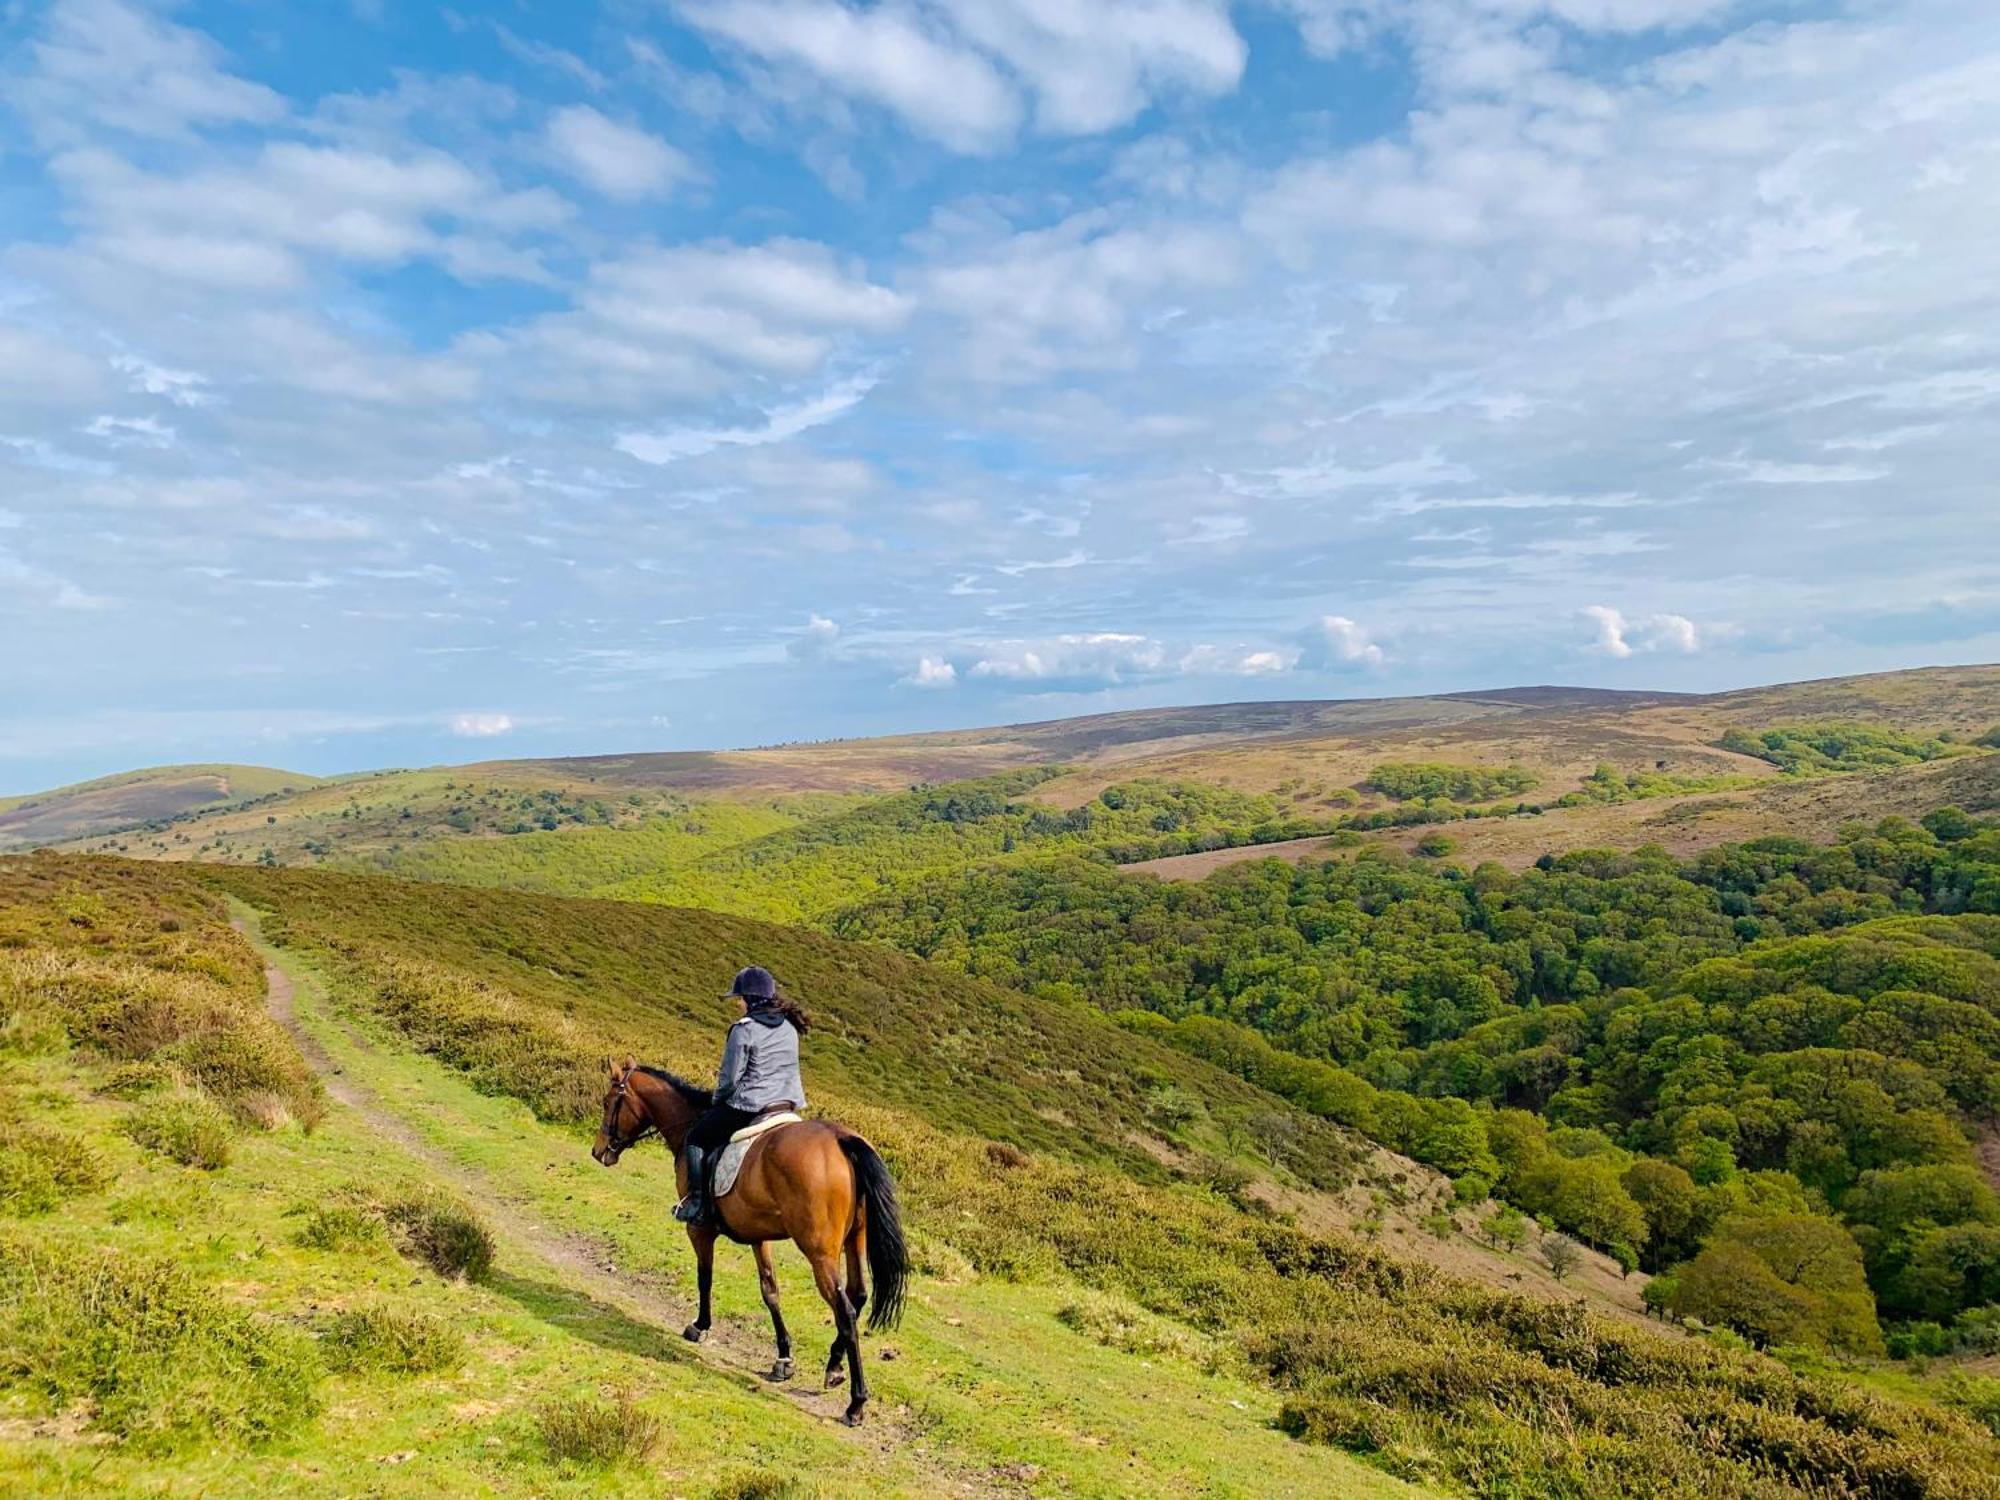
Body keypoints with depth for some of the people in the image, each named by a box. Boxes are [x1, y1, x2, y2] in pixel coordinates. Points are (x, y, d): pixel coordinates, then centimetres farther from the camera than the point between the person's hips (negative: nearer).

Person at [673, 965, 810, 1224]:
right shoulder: (789, 1027, 7)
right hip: (787, 1104, 8)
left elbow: (729, 1079, -12)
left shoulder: (744, 1030, -15)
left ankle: (698, 1204, 8)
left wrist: (717, 1102, 8)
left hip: (750, 1107, -8)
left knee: (695, 1137, 11)